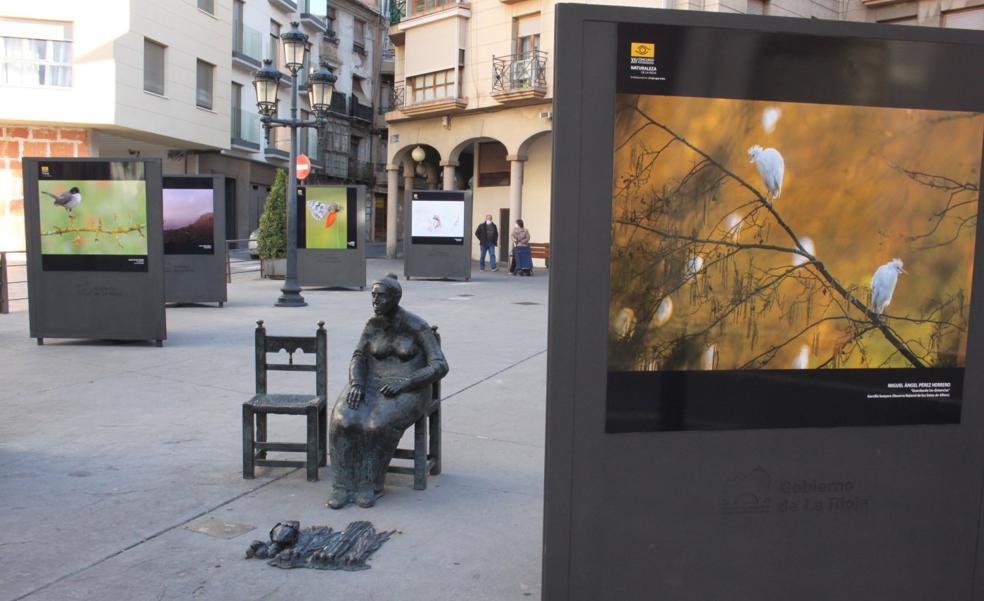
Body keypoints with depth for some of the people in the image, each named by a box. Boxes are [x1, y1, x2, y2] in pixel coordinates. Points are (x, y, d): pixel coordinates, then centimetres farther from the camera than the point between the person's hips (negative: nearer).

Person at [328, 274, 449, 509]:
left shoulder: (418, 327, -10)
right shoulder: (372, 324, 5)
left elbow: (440, 367, -14)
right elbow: (358, 361, 2)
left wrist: (403, 383, -24)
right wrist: (356, 385, -20)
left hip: (409, 392, -4)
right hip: (374, 387, 4)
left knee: (379, 425, -35)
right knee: (343, 419, -28)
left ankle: (370, 484, -14)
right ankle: (343, 486, -19)